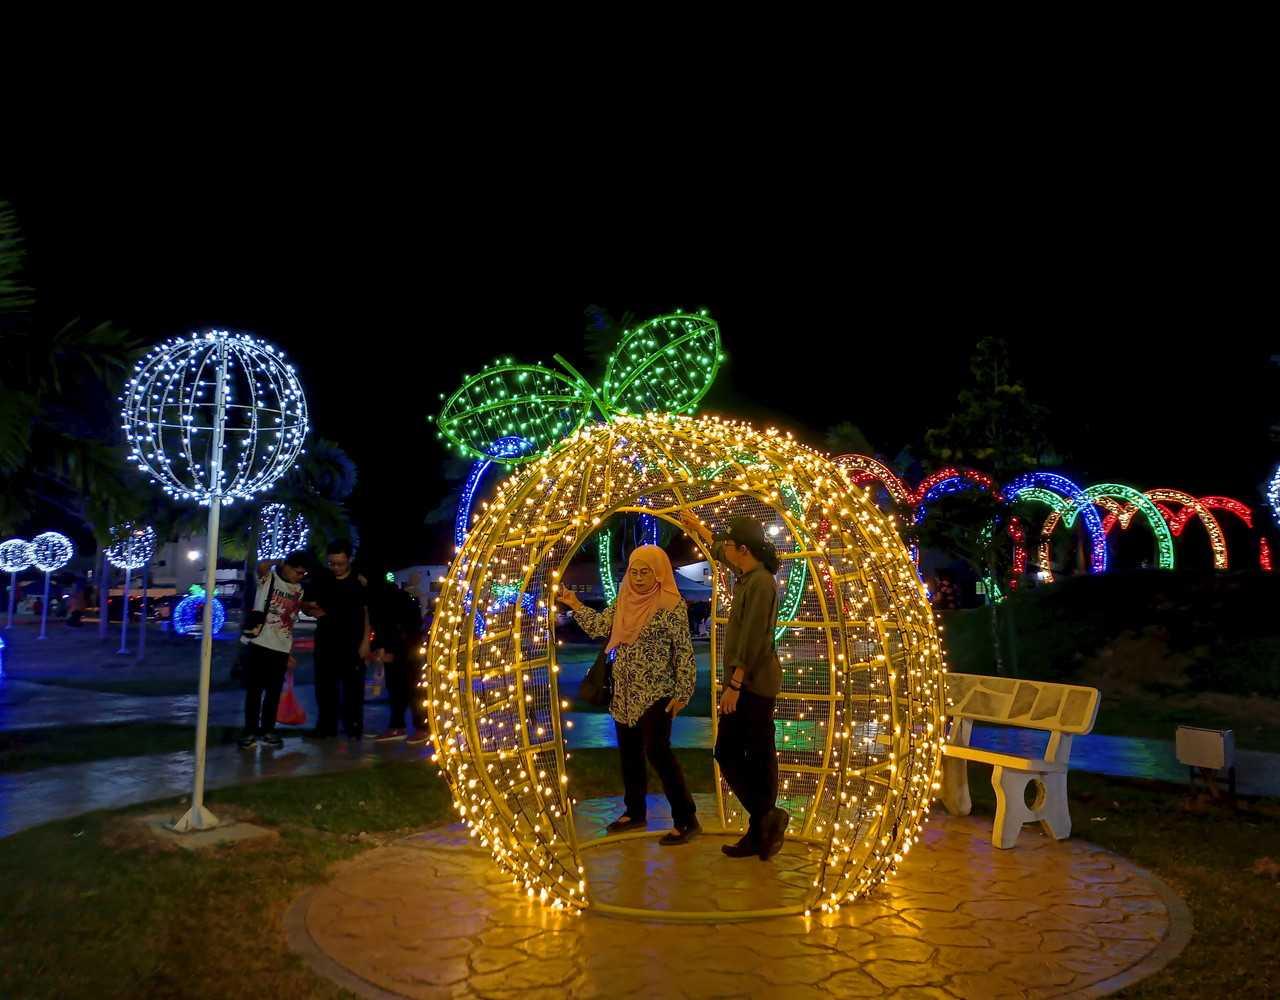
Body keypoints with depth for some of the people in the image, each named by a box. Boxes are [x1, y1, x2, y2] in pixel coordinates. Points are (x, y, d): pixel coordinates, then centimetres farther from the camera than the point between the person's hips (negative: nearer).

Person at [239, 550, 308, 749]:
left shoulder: (299, 591, 9)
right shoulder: (267, 578, -3)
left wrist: (290, 653, 15)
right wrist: (278, 564, -12)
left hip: (281, 648, 4)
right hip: (257, 643, -4)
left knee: (274, 691, 8)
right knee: (254, 689, 2)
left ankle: (268, 729, 20)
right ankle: (250, 731, 12)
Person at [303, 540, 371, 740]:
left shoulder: (360, 582, -3)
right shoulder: (321, 580, 6)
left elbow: (368, 612, -2)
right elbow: (304, 603, 15)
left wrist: (365, 641, -7)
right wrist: (310, 610, -9)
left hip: (353, 642, -3)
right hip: (326, 641, 3)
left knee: (353, 687, 0)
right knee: (325, 686, 8)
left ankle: (354, 727, 6)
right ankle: (326, 727, 17)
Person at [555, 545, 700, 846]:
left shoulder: (671, 606, -14)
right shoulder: (625, 601, 6)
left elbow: (684, 652, -14)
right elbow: (599, 626, 14)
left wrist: (682, 693, -15)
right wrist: (575, 605, 7)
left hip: (656, 694, -7)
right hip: (624, 694, 7)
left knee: (658, 753, -10)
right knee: (629, 752, 14)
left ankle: (687, 820, -1)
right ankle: (635, 813, 29)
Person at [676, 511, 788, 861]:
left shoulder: (761, 583, -17)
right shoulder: (747, 576, 11)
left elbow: (753, 639, -22)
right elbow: (720, 554, 33)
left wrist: (734, 684, -22)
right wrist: (698, 528, 44)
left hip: (753, 684, -9)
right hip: (748, 683, 9)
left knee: (728, 754, -6)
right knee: (759, 758, 11)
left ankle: (766, 817, -1)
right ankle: (761, 831, 16)